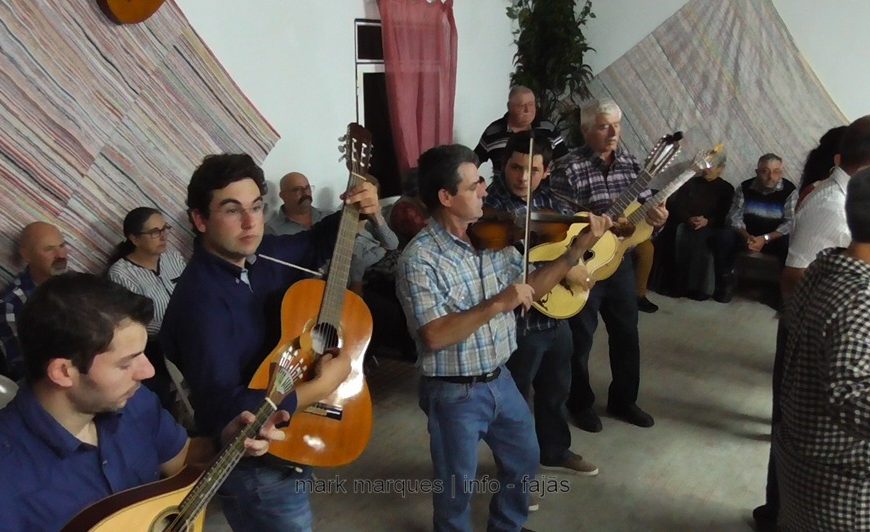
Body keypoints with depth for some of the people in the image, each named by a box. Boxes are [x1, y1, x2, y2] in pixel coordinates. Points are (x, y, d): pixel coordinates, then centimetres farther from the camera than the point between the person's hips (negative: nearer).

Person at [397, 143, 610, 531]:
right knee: (457, 487, 13)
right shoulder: (420, 259, -22)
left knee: (524, 462, 26)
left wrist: (578, 249, -4)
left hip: (500, 380, 7)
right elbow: (434, 337, -29)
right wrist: (498, 304, -32)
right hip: (454, 394, -7)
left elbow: (528, 289, 4)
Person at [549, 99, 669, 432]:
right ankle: (580, 404, 28)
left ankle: (623, 400, 35)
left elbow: (645, 208, 6)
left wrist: (655, 217, -17)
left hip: (620, 263, 6)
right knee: (579, 339, 8)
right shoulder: (567, 170, -15)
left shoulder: (632, 165, 3)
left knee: (627, 335, 16)